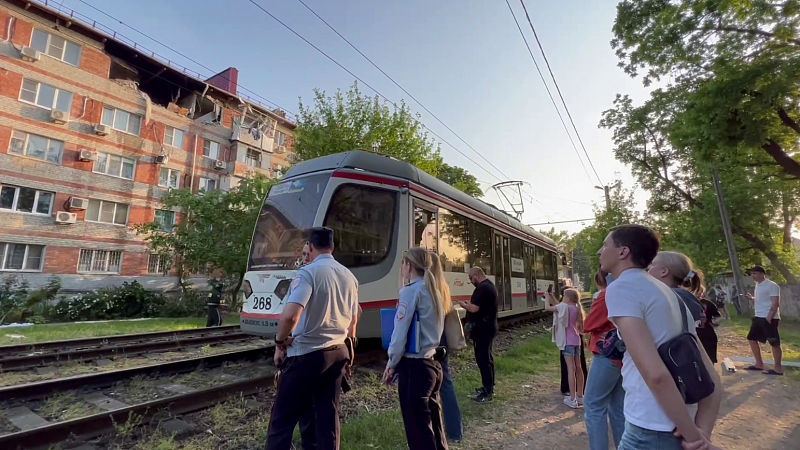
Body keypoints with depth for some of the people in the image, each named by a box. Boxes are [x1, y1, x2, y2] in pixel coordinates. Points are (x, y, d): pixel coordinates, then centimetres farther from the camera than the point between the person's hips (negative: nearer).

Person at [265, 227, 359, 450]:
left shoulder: (309, 272, -14)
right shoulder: (349, 276, 7)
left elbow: (290, 315, -26)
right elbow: (353, 320, 15)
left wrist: (280, 342, -9)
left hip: (306, 354, -6)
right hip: (338, 353, 7)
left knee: (284, 416, 8)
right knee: (328, 415, 14)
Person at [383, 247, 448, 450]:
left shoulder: (411, 291, -14)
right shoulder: (434, 291, 9)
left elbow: (400, 333, -14)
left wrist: (391, 364, -1)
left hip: (414, 366, -8)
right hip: (432, 363, 8)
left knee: (418, 428, 4)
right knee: (433, 424, 18)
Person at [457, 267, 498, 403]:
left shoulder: (482, 288, -22)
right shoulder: (490, 285, 12)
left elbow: (474, 309, -26)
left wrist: (463, 305, -9)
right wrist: (470, 303, 12)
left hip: (482, 329, -11)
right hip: (489, 326, 11)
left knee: (482, 359, -4)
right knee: (487, 357, 18)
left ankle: (487, 392, 3)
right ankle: (489, 386, 29)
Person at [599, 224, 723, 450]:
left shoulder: (620, 288, -15)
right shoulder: (668, 293, 12)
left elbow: (656, 374, -23)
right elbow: (711, 378, 11)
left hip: (651, 431, -8)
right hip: (676, 430, 8)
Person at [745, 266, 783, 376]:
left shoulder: (772, 285, -13)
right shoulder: (758, 285, 14)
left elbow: (775, 303, -18)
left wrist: (769, 317, -23)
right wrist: (752, 299, 4)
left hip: (769, 318, -10)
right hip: (758, 317, 10)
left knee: (774, 343, -1)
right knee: (752, 339, 12)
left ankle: (778, 368, 8)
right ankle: (759, 364, 22)